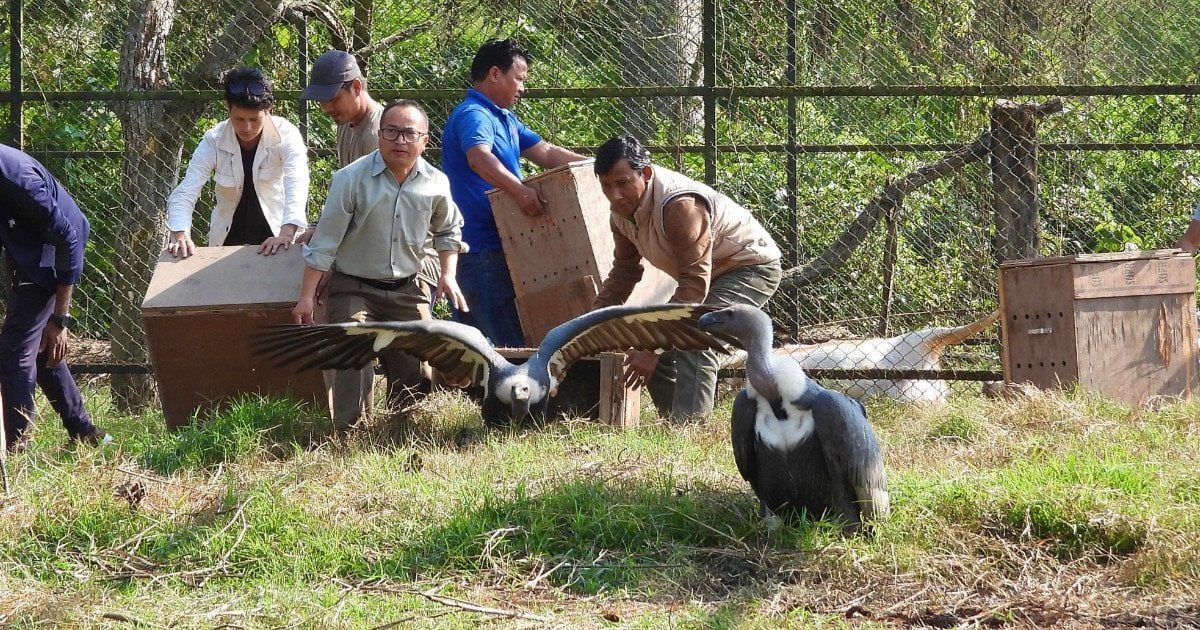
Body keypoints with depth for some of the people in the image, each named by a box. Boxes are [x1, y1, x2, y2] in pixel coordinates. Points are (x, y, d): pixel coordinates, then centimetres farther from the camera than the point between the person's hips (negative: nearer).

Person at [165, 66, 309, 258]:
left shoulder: (286, 136, -15)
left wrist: (287, 233, -48)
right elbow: (184, 193, -17)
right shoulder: (214, 141, -11)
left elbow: (297, 184, -30)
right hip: (228, 242, 1)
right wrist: (181, 236, -37)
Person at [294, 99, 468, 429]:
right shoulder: (352, 179, -14)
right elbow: (324, 241, -11)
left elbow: (448, 230, 19)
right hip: (353, 288, -4)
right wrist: (307, 296, -12)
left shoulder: (435, 184, -2)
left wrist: (448, 273, 4)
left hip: (406, 291, 4)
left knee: (419, 369, 2)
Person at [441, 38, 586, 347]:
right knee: (513, 347, -12)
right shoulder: (473, 116, -14)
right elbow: (480, 158, -33)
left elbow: (546, 153, 21)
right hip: (483, 250, -10)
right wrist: (518, 189, -47)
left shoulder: (505, 120, 20)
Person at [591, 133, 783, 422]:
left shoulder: (679, 205, -35)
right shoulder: (622, 207, -7)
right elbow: (624, 271, 9)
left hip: (750, 266, -10)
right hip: (711, 273, 10)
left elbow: (694, 284, -37)